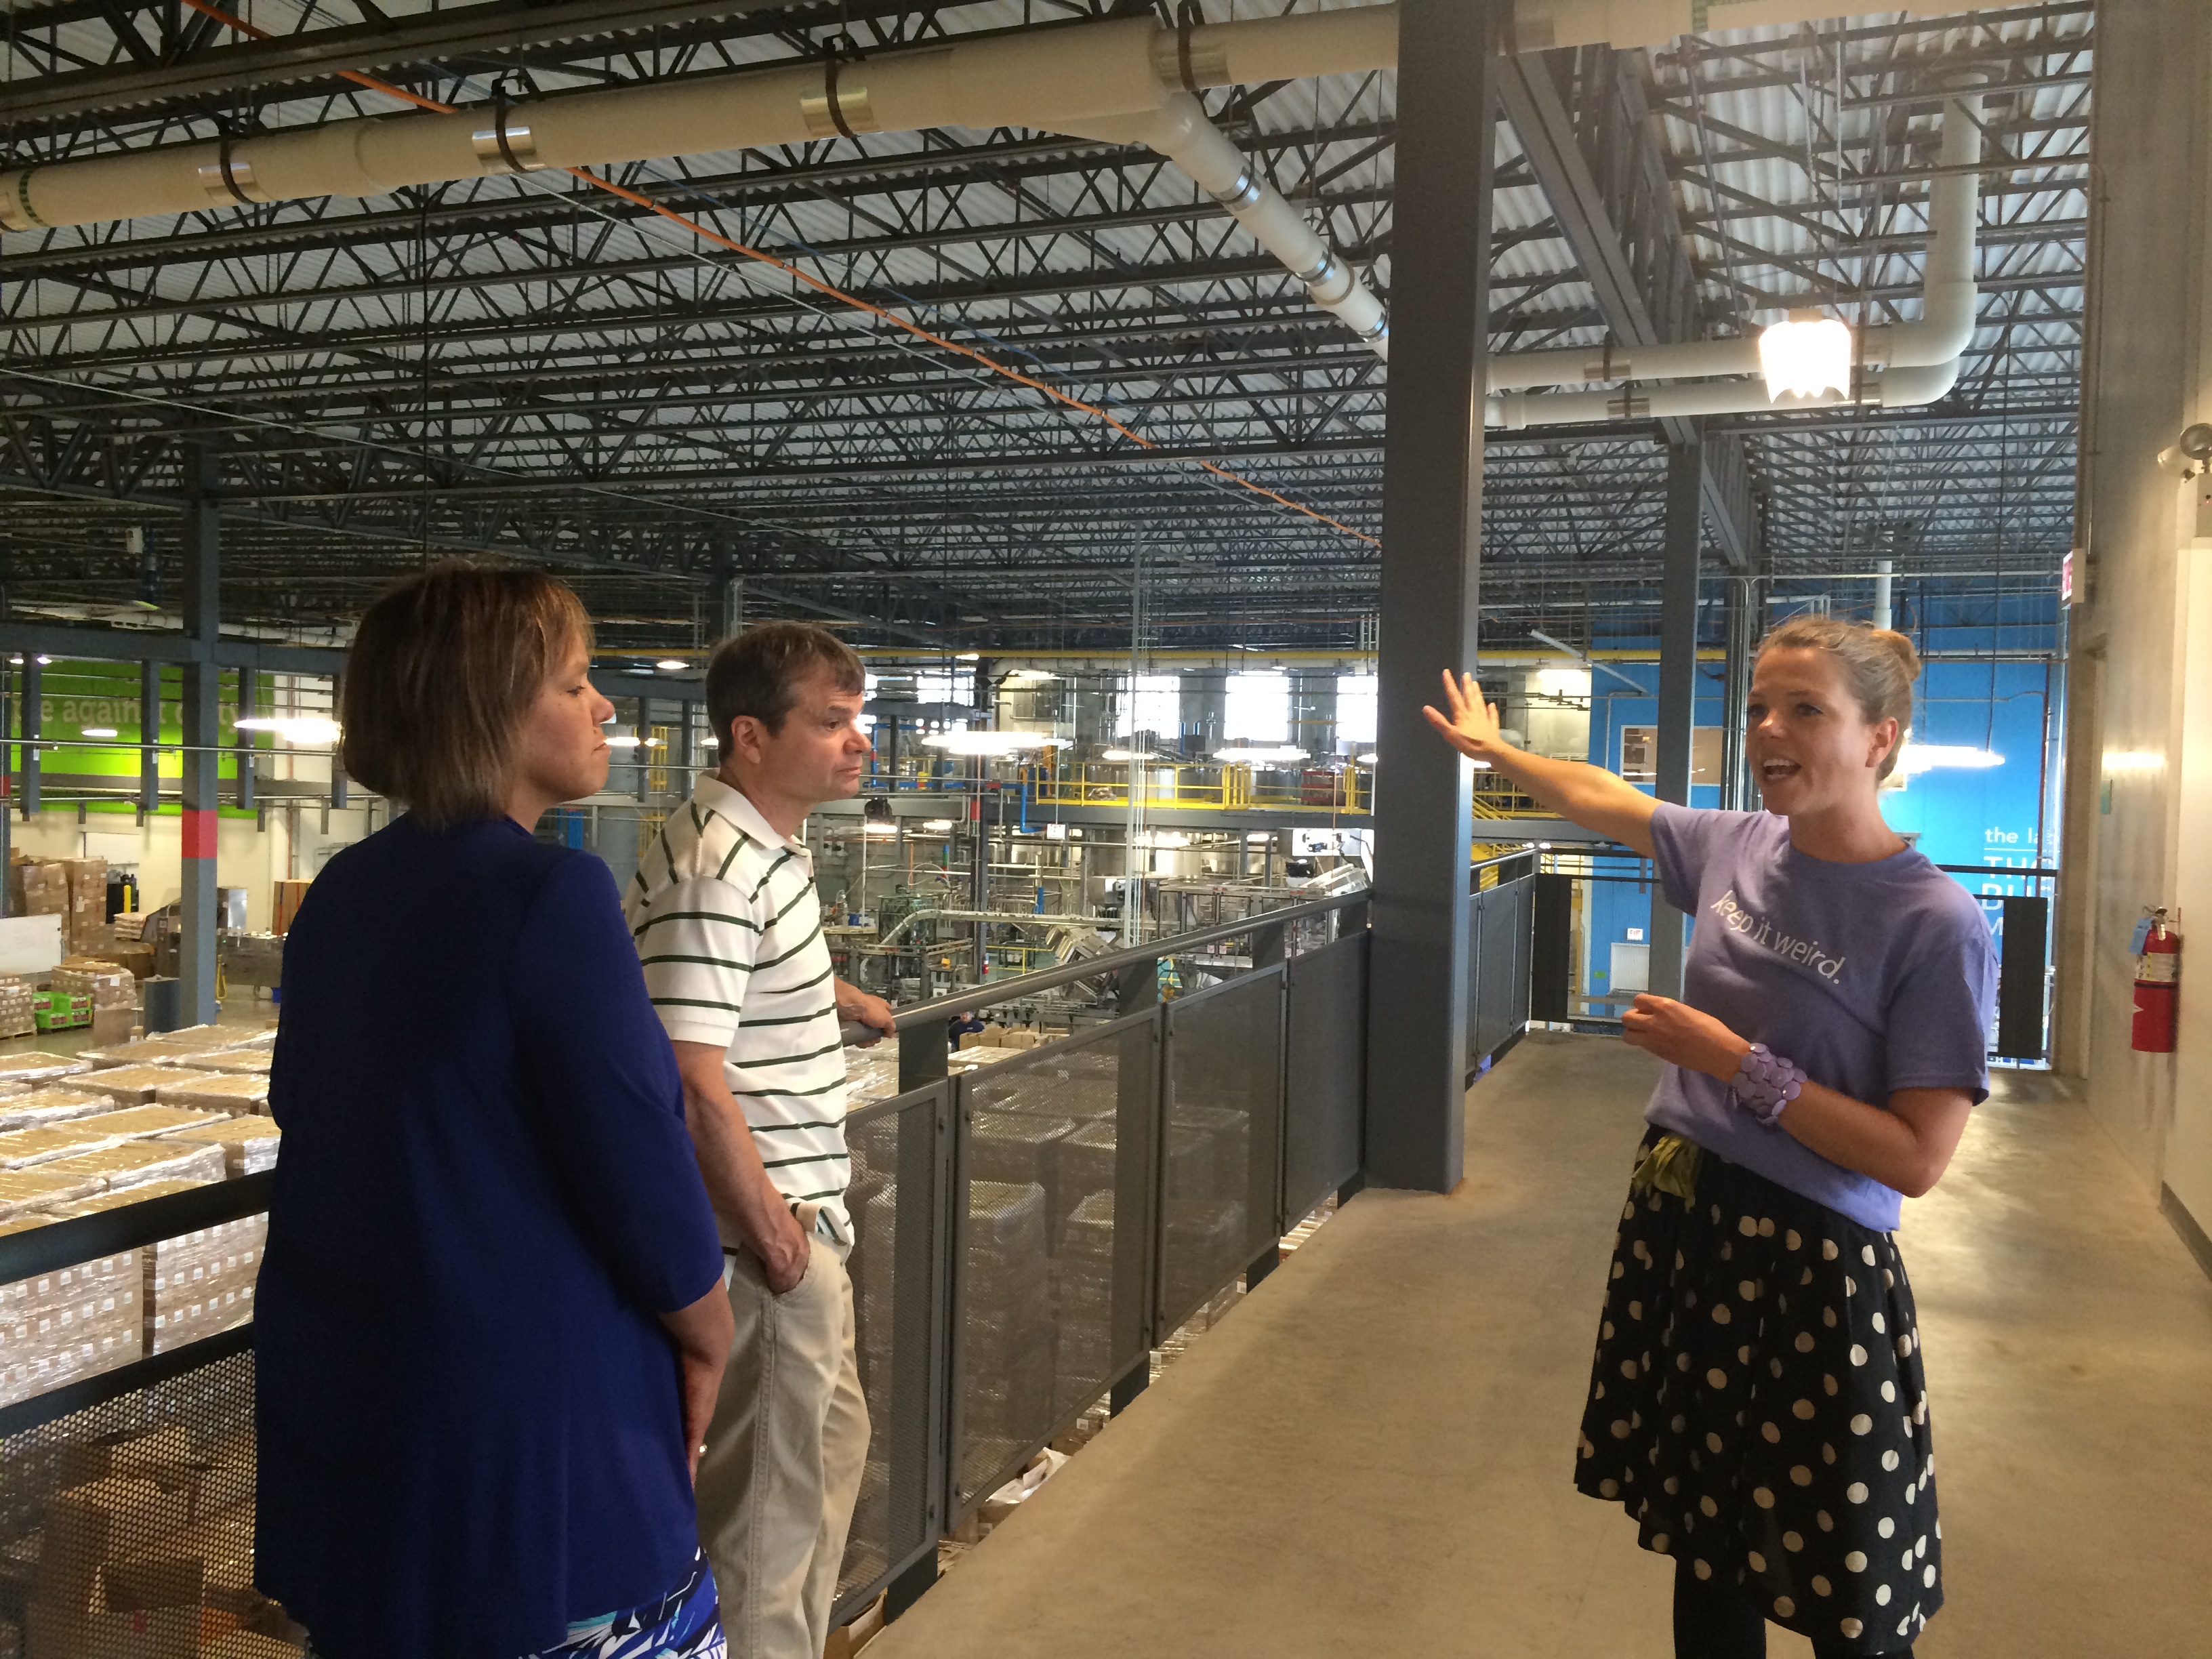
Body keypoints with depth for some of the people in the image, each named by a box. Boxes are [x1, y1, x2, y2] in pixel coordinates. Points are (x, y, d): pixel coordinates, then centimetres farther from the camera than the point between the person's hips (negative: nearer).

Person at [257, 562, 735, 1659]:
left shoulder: (338, 897, 5)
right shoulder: (550, 893, -19)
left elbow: (309, 1114, 15)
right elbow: (635, 1153, -19)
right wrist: (706, 1333, -3)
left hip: (338, 1389, 8)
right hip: (527, 1404, -8)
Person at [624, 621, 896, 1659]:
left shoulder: (770, 847, 9)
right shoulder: (714, 869, -23)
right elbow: (691, 1074, -27)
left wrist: (838, 1001, 39)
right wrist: (767, 1227, -22)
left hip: (803, 1213, 11)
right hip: (763, 1225, -11)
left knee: (833, 1440, 24)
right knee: (769, 1495, 3)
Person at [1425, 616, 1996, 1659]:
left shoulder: (1934, 925, -16)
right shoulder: (1736, 846, 1)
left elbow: (1917, 1160, -18)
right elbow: (1599, 797, 21)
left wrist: (1740, 1066, -19)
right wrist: (1492, 748, 34)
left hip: (1811, 1268, -6)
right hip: (1677, 1229, 6)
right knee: (1705, 1555, 19)